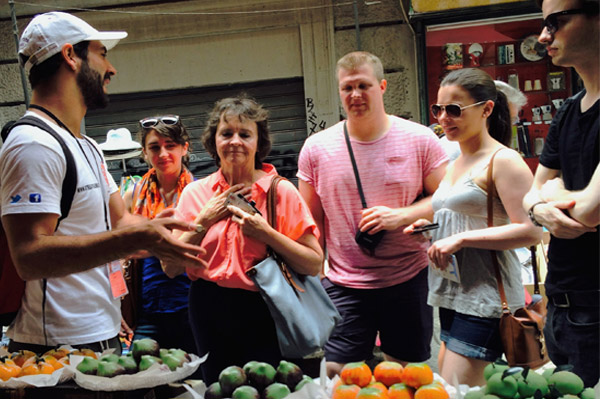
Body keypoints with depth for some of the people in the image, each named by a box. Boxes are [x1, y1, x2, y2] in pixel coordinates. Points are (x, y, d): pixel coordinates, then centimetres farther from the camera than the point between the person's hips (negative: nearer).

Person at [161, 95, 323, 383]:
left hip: (263, 316, -2)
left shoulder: (281, 191, -6)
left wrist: (265, 233, -18)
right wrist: (204, 221, -9)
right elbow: (170, 268, -1)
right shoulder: (195, 193, 2)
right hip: (209, 314, 3)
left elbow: (314, 265, -9)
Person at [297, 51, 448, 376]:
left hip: (409, 280, 0)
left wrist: (400, 216, -15)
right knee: (336, 375, 1)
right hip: (344, 286, 0)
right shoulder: (316, 148, 0)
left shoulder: (420, 139, -3)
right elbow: (311, 221, 6)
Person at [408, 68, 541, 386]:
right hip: (452, 293, 9)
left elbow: (530, 231, -19)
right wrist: (429, 228, 8)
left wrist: (461, 239, -21)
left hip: (485, 297, -9)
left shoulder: (503, 160, -10)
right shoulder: (455, 164, 16)